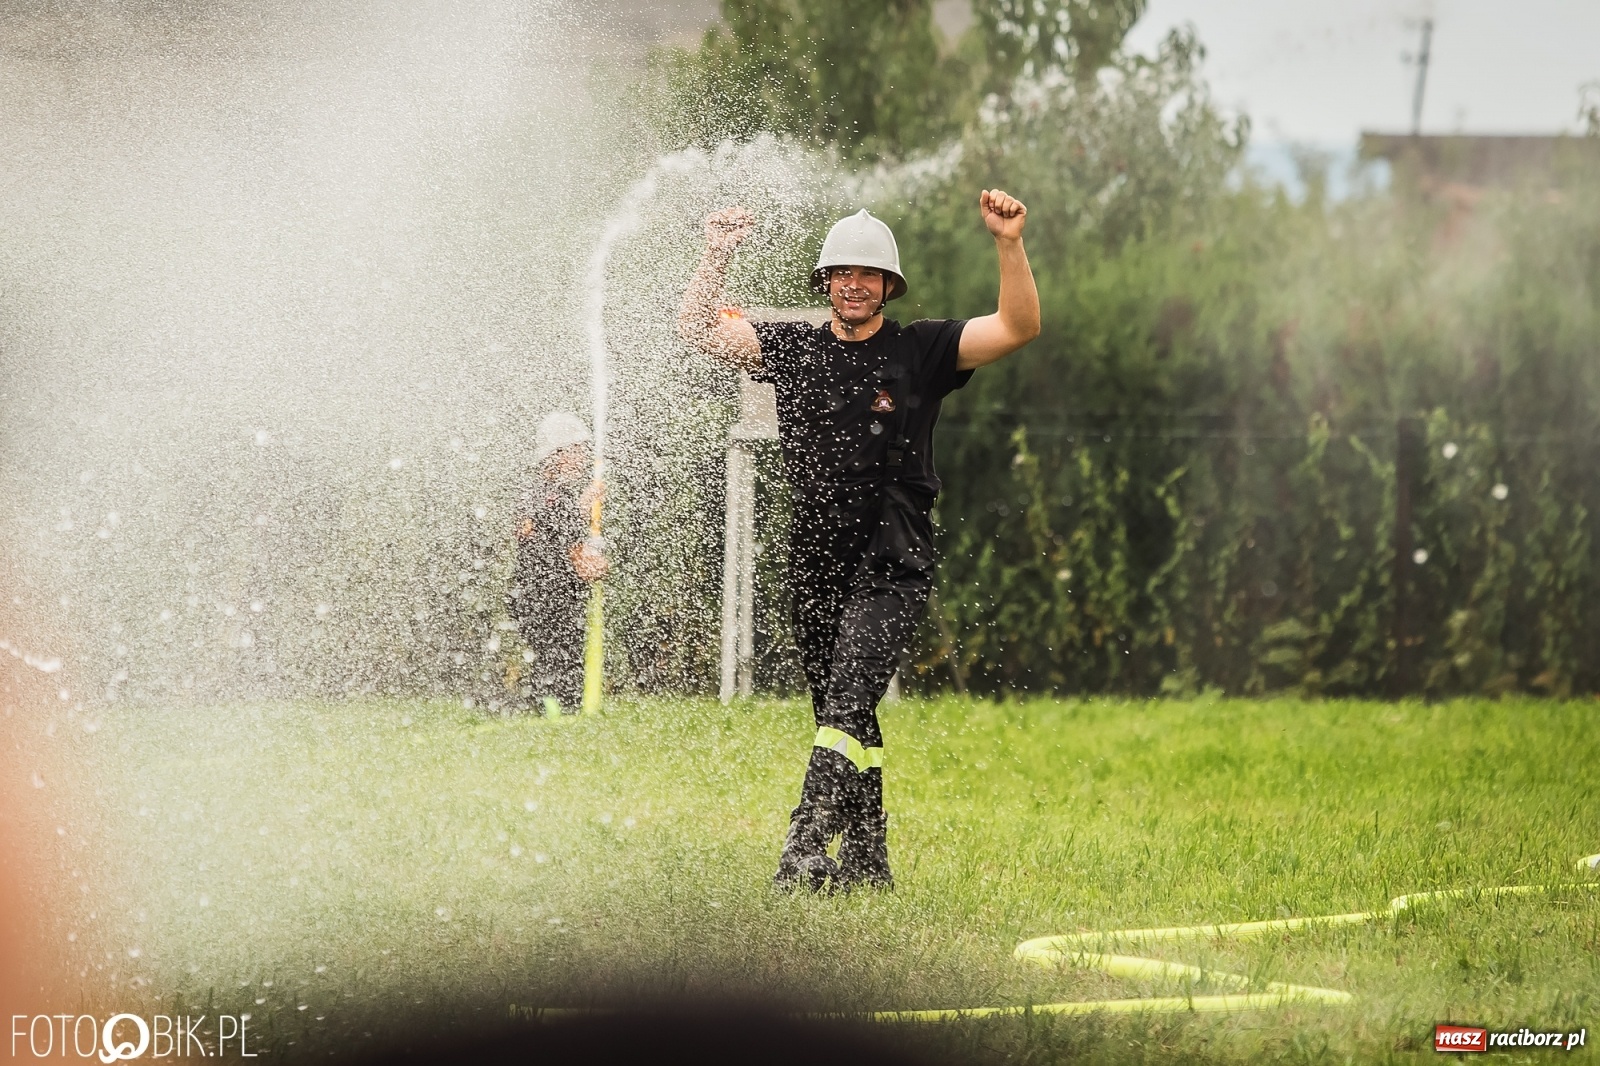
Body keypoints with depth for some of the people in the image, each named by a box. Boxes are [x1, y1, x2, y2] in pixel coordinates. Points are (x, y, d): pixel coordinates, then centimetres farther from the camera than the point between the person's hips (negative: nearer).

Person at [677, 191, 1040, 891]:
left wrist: (1010, 246, -20)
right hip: (815, 562, 5)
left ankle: (807, 846, -31)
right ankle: (865, 859, 23)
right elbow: (698, 329, 8)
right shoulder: (793, 348, 9)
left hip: (890, 565, -5)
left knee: (849, 699, -21)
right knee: (845, 716, 13)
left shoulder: (921, 352, 0)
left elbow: (1019, 328, -8)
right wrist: (717, 258, -5)